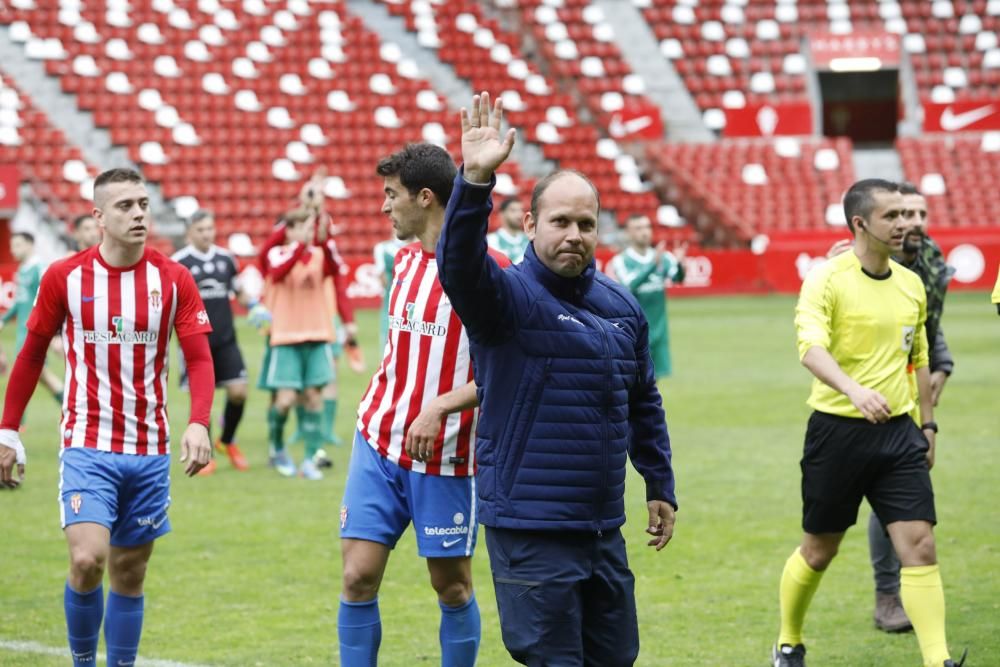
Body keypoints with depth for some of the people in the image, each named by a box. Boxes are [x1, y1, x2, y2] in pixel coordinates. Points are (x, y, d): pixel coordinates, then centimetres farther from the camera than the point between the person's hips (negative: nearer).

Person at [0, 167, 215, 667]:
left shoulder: (173, 279, -2)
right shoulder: (64, 277, -4)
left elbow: (199, 359, -4)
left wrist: (199, 424, -21)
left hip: (149, 449, 2)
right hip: (87, 445, -2)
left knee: (129, 574, 7)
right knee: (87, 560, -17)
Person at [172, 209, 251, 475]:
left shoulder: (225, 258, 8)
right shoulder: (178, 263, -6)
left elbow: (238, 291, 21)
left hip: (225, 339, 4)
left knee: (238, 391, -4)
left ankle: (227, 441, 22)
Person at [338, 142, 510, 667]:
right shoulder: (405, 261, 10)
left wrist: (438, 408, -26)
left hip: (444, 457, -6)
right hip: (378, 442, 6)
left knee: (452, 586, 5)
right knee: (358, 578, -3)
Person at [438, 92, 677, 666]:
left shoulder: (622, 307, 10)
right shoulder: (509, 296, -8)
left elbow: (645, 404, 21)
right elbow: (460, 264, -30)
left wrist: (661, 486, 23)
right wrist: (476, 182, -43)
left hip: (604, 529, 6)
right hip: (531, 534, -6)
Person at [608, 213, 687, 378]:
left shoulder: (664, 257, 3)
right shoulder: (621, 261, -7)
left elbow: (678, 278, -14)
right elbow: (631, 284, -24)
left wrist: (679, 263, -37)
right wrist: (654, 264, -36)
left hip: (658, 329, 4)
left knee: (652, 377, 11)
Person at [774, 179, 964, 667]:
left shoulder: (911, 284, 9)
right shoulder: (826, 280, -10)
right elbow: (811, 348, -26)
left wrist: (928, 425, 19)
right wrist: (854, 391, -42)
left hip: (898, 431, 4)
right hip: (838, 430, -4)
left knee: (920, 546, -8)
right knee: (819, 550, 9)